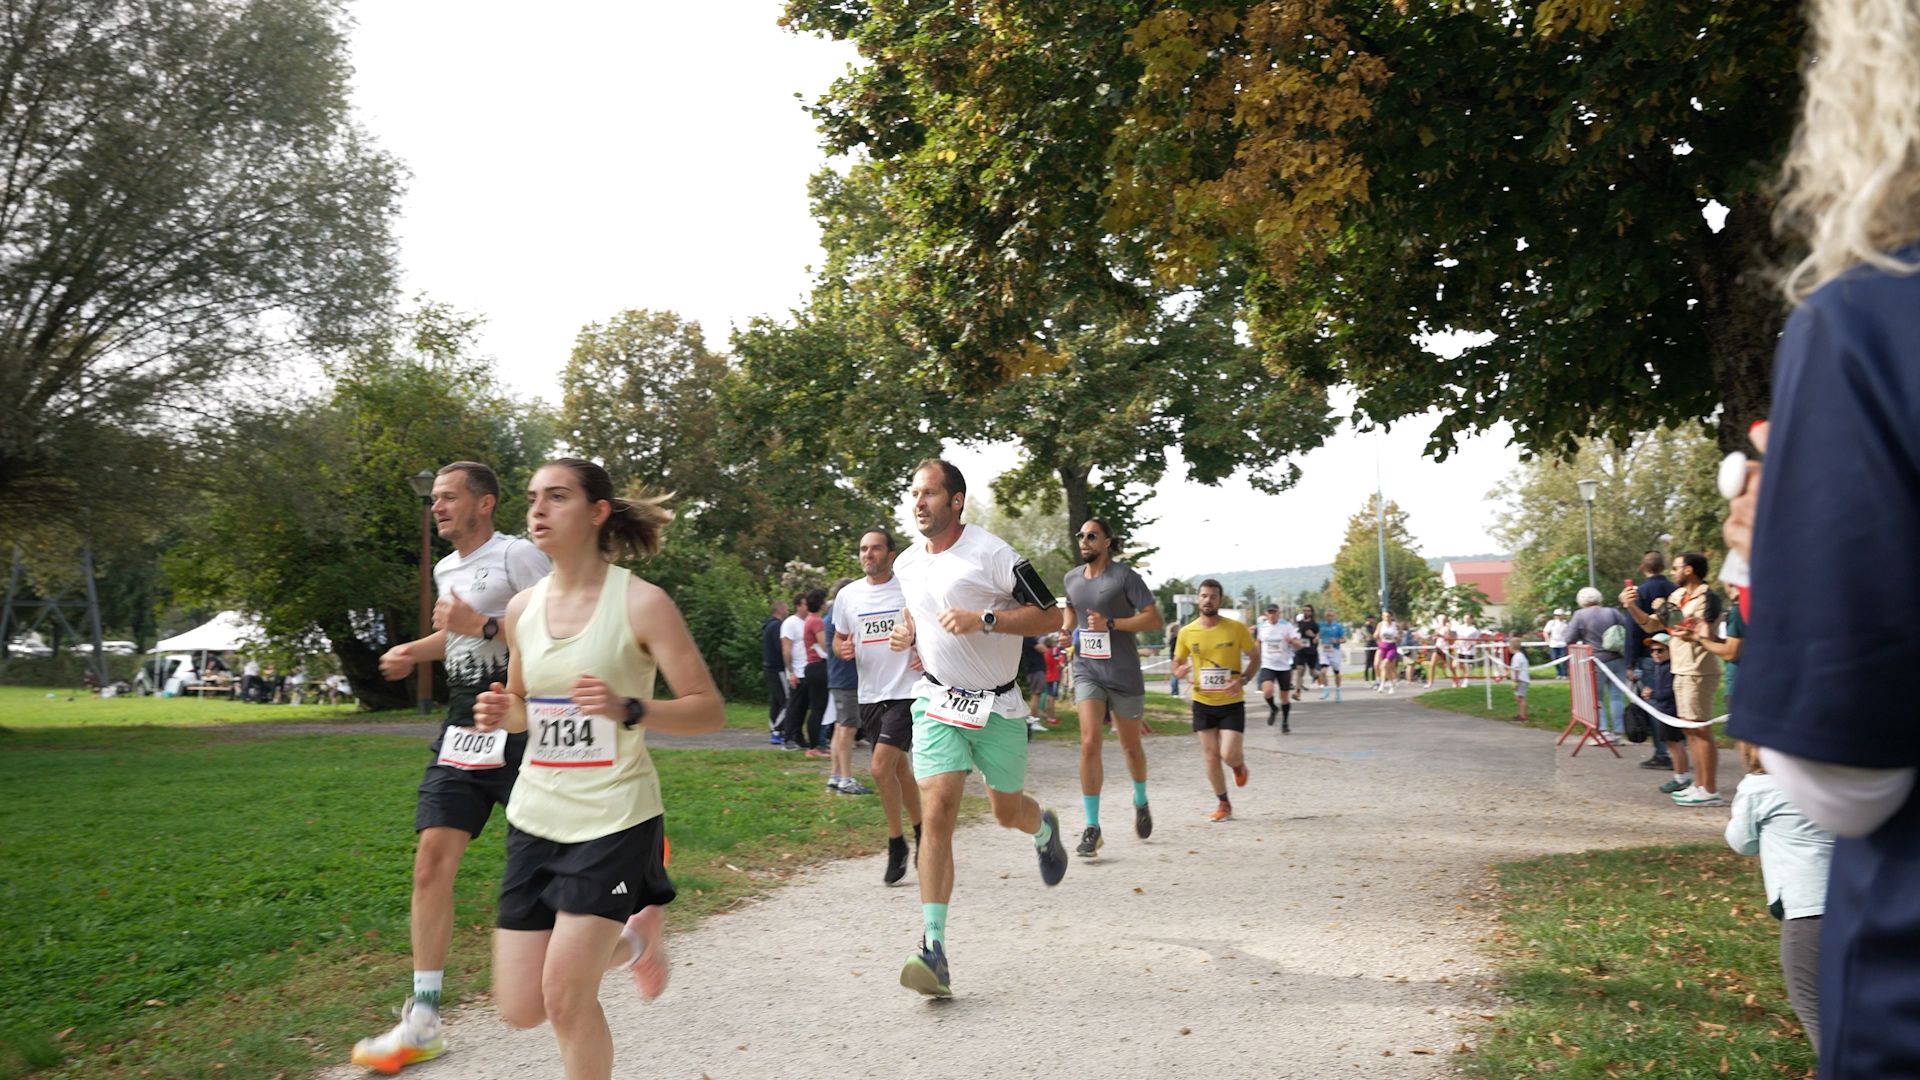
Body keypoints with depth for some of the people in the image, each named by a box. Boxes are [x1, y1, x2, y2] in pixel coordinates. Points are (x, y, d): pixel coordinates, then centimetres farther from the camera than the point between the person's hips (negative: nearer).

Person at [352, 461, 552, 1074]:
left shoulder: (518, 555, -9)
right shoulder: (445, 570, 16)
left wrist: (484, 626, -22)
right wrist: (415, 651, 21)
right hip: (462, 731, 7)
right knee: (433, 853, -4)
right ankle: (423, 1020, 0)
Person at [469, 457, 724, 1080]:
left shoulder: (641, 603, -12)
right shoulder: (523, 609, 4)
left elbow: (709, 710, -12)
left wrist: (629, 709, -29)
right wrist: (500, 714, -4)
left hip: (615, 817, -6)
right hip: (536, 815, 6)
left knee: (564, 993, -9)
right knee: (520, 1010, 7)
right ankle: (627, 942, 35)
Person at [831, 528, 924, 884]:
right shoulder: (848, 595, 6)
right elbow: (838, 638, 18)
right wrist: (842, 649, -6)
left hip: (905, 691, -5)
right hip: (868, 694, 5)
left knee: (881, 767, -15)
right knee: (899, 768, 15)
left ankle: (897, 844, 2)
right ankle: (920, 832, 32)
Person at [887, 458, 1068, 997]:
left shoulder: (990, 553, -14)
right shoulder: (906, 564, 5)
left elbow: (1049, 615, -14)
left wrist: (982, 619, -25)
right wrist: (908, 630, 3)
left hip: (998, 705, -3)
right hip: (938, 701, 3)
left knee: (1007, 811, 12)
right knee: (937, 810, -14)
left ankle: (1045, 829, 52)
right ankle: (934, 949, -15)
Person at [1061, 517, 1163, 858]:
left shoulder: (1124, 576, -8)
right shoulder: (1071, 579, 7)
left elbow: (1155, 619, -12)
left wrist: (1110, 623, -20)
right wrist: (1066, 626, 7)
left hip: (1123, 672, -3)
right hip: (1087, 670, 3)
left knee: (1130, 745, 12)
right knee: (1089, 743, -13)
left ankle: (1141, 802, 42)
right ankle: (1092, 828, -8)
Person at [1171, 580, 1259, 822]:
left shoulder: (1236, 628, -8)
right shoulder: (1187, 632, -3)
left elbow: (1255, 657, 2)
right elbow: (1177, 664, 10)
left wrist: (1243, 679, -15)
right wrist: (1183, 669, -15)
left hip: (1232, 703, -2)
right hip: (1203, 703, 2)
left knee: (1229, 755, -12)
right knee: (1211, 756, 4)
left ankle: (1239, 764, 26)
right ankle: (1223, 804, 21)